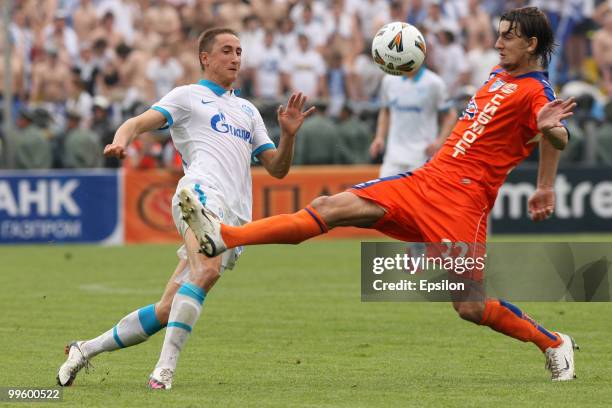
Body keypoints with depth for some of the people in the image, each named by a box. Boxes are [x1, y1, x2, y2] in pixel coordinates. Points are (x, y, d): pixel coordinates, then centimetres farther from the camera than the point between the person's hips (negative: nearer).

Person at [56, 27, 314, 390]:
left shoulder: (248, 110, 32)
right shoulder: (188, 96, 15)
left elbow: (278, 169, 29)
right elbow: (141, 122, -1)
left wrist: (289, 133, 9)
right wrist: (121, 139, -24)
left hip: (237, 219, 6)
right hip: (203, 193, -6)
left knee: (166, 312, -1)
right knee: (207, 269, -36)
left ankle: (86, 350, 12)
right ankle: (166, 368, -37)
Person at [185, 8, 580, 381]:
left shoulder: (536, 91, -7)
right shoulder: (499, 75, 18)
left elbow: (559, 140, -27)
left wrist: (550, 128, -46)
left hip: (462, 198, -8)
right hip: (425, 178, 8)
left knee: (470, 308, -11)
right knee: (329, 207, -5)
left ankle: (554, 344, 14)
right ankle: (224, 237, -12)